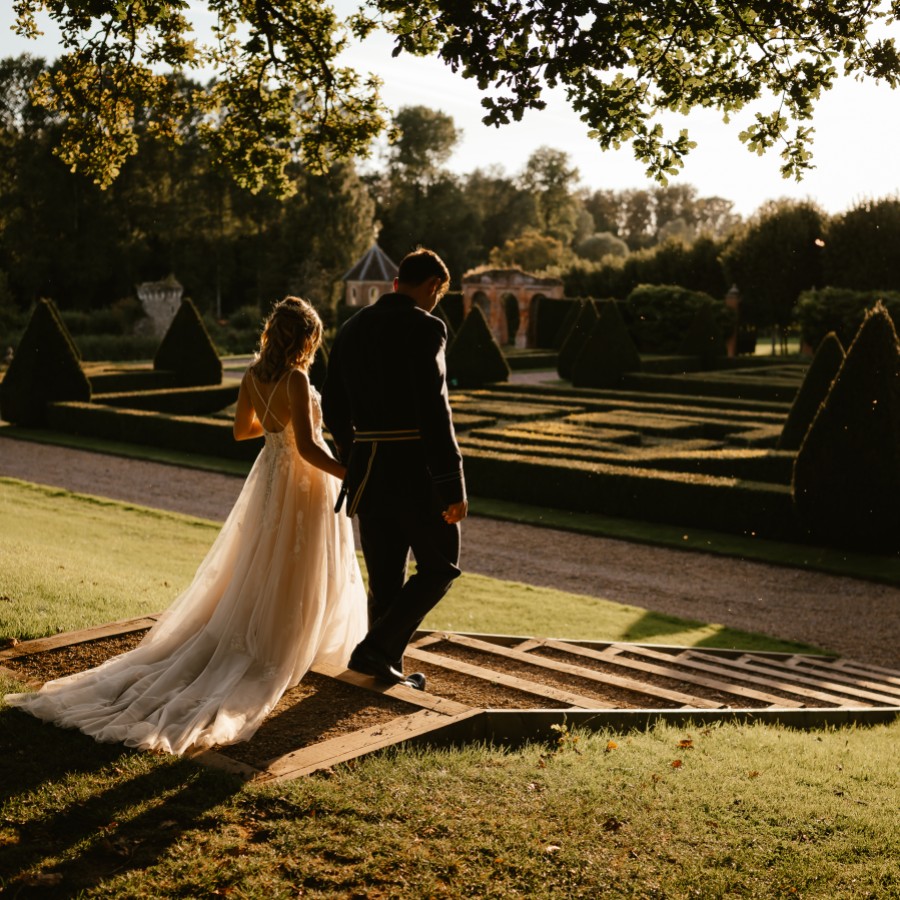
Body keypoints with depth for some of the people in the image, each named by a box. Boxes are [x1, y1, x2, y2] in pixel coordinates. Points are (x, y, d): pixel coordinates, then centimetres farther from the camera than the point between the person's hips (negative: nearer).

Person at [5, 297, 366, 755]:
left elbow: (241, 429, 14)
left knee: (253, 573, 18)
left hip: (269, 475, 8)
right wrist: (353, 475, -21)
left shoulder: (253, 374, 0)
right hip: (304, 481, -7)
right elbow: (308, 448, -27)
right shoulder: (296, 379, -22)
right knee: (291, 581, 6)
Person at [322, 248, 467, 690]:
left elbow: (333, 407, 17)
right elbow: (434, 410, -19)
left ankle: (387, 667, 25)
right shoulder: (424, 327, -11)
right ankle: (374, 648, 0)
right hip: (414, 466, -7)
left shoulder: (352, 328, 12)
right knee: (439, 567, 9)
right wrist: (453, 485, -16)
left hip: (368, 469, 7)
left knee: (385, 577, 16)